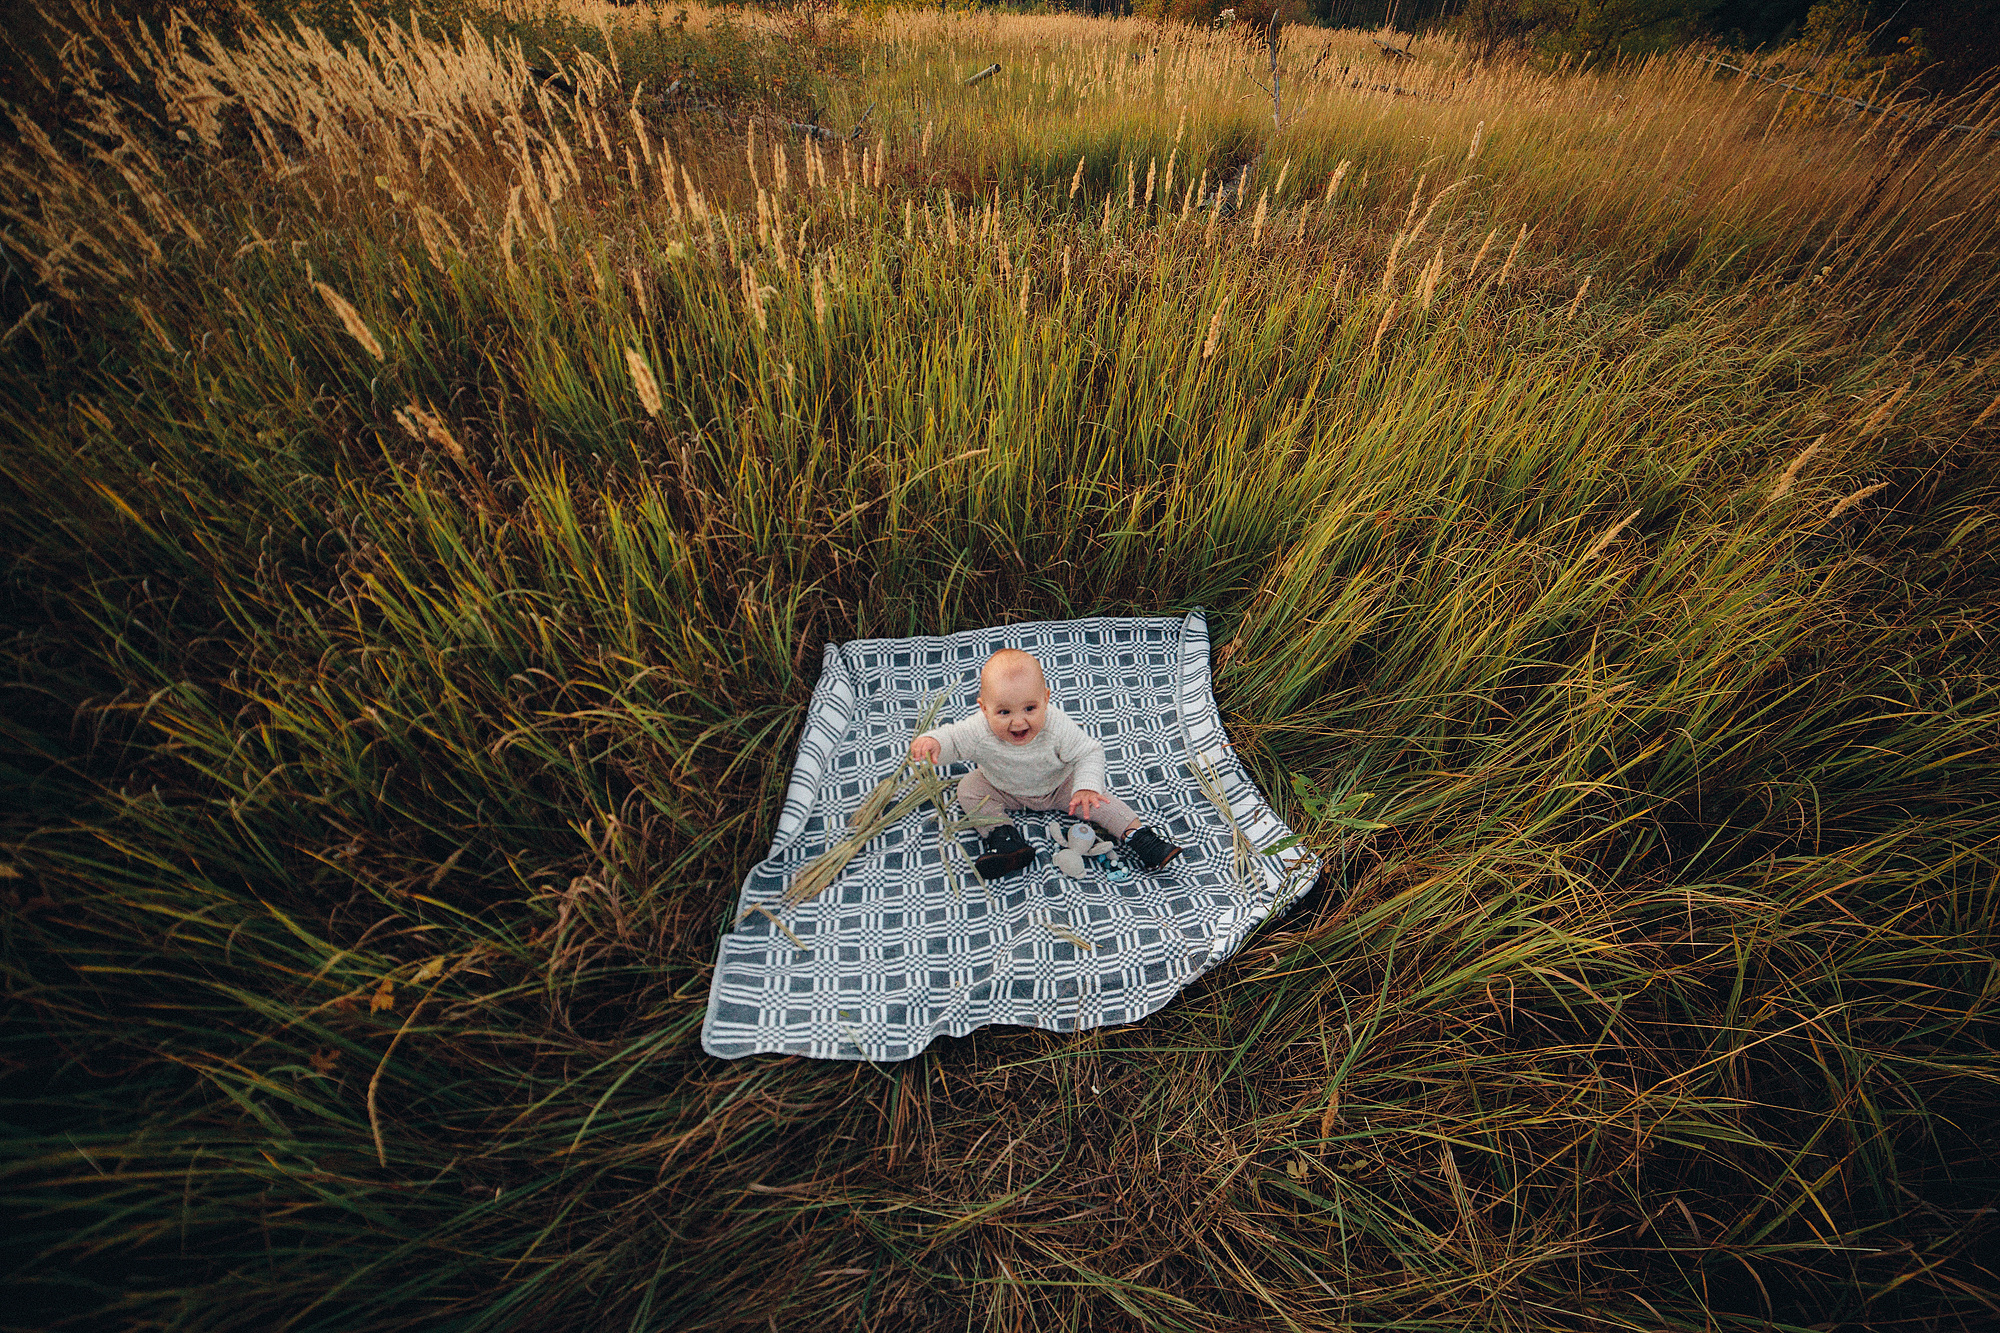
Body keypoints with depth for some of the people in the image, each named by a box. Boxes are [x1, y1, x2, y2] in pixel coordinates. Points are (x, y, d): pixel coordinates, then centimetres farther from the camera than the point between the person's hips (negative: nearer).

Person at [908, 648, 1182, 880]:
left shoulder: (1056, 727, -36)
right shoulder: (979, 730, -35)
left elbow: (1089, 753, -25)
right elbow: (952, 739, -19)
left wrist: (1087, 787, -42)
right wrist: (932, 741, -43)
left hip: (1059, 786, -1)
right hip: (1005, 791, 2)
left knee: (1092, 799, -18)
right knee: (969, 787, -13)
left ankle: (1134, 832, -4)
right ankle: (1001, 834, -14)